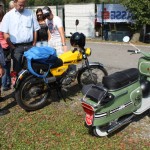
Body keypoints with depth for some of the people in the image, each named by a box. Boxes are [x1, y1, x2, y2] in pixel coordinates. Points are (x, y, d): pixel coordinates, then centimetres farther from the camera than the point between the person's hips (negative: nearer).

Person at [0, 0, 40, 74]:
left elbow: (35, 30, 10)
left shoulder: (30, 14, 8)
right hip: (16, 47, -1)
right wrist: (12, 47, -5)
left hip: (29, 46, 2)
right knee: (17, 68, 3)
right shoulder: (8, 15, 3)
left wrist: (34, 44, 3)